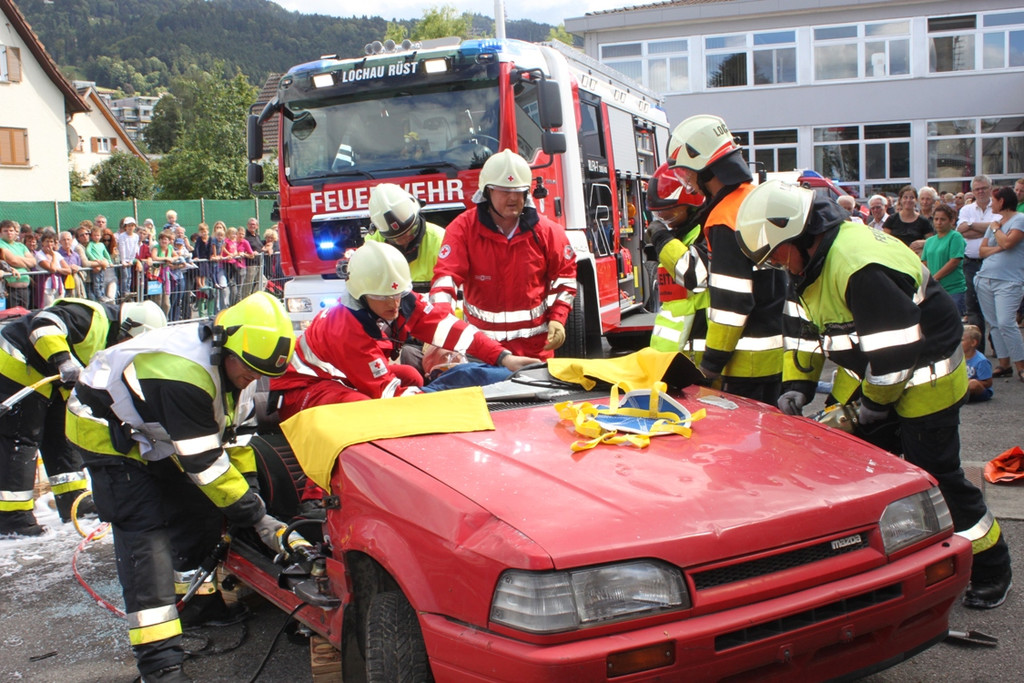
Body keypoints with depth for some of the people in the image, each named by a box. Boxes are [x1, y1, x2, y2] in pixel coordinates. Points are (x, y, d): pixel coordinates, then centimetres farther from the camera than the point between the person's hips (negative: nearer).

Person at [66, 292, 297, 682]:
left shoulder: (237, 362, -11)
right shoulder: (183, 374, -38)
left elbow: (237, 432, 1)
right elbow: (205, 463, -32)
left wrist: (250, 495, -2)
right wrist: (255, 516, -25)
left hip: (153, 433, 9)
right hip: (107, 430, -9)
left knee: (197, 508, 8)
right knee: (144, 531, -17)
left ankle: (196, 602, 27)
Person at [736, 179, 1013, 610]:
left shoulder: (858, 267, -32)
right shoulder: (815, 258, 1)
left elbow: (896, 348, -30)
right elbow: (812, 330, 11)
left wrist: (875, 402, -16)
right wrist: (798, 385, 2)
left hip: (924, 375, -9)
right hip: (874, 373, 9)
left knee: (934, 474, -3)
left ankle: (992, 569, 16)